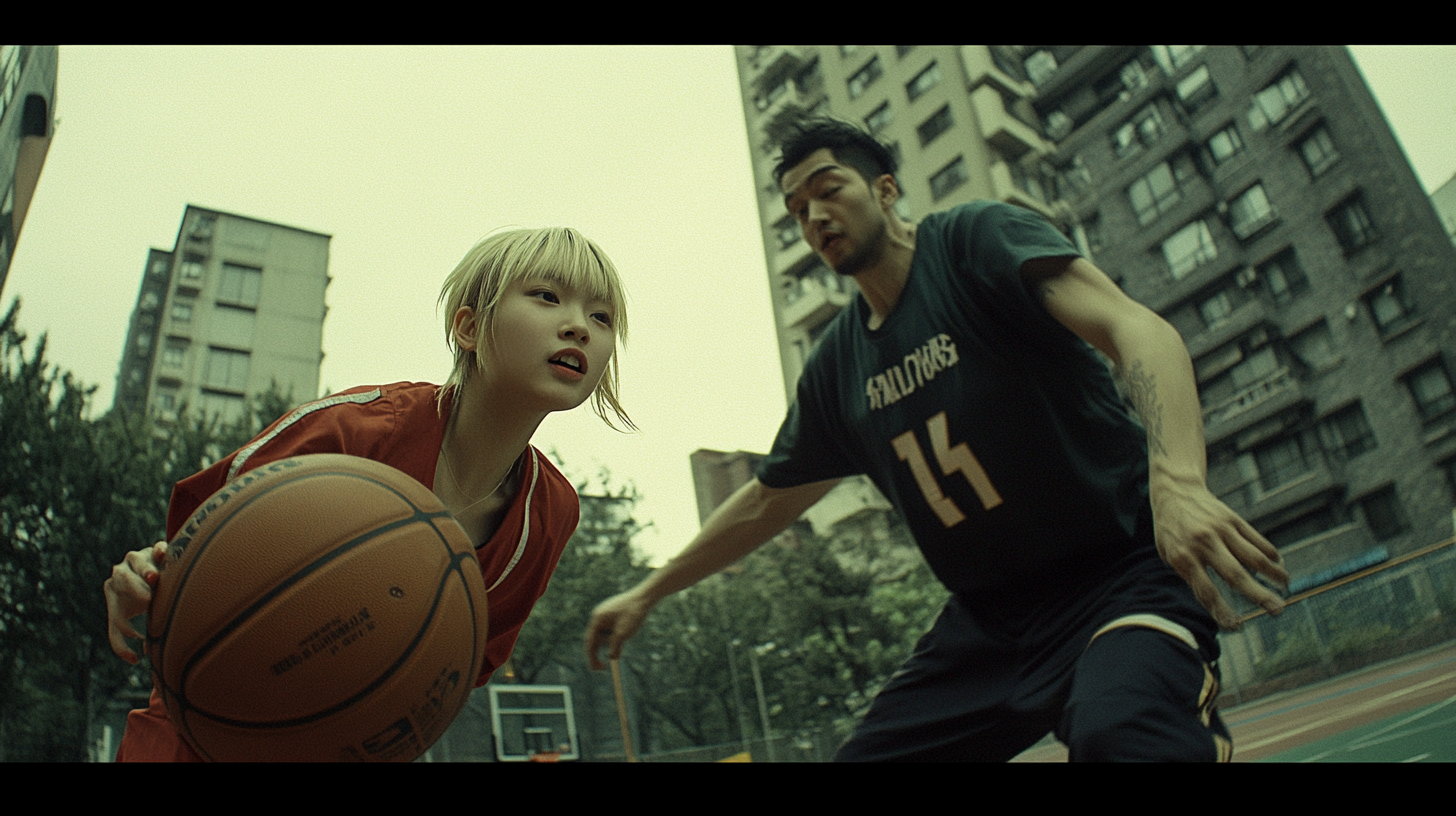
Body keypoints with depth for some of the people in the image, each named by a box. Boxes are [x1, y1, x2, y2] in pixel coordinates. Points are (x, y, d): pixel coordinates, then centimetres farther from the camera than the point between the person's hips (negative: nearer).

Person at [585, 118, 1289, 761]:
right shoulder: (835, 364, 9)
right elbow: (765, 502, 19)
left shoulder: (977, 236, -7)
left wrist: (1177, 481, -42)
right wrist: (647, 594, 22)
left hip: (1122, 572, -6)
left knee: (1120, 733, -37)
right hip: (987, 617, 7)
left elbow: (1135, 328, -23)